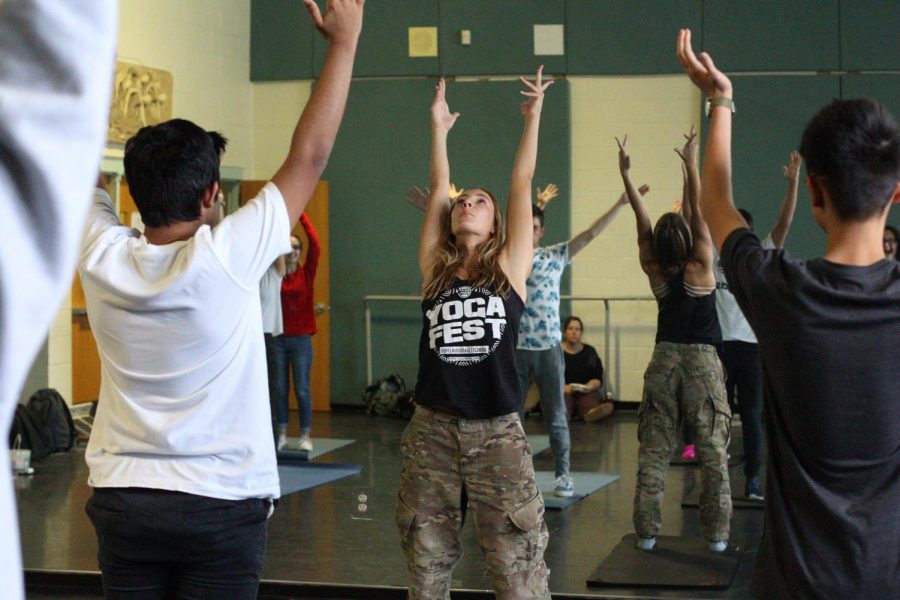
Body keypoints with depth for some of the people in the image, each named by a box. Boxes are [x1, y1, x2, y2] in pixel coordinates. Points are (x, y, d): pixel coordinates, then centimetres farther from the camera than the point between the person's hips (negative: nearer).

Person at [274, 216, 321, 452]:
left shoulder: (307, 273, -1)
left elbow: (316, 245, -12)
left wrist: (301, 215, -17)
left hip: (301, 339, -1)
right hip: (278, 338, 1)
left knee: (302, 390, 0)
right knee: (280, 389, 6)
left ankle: (306, 436, 10)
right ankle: (281, 434, 17)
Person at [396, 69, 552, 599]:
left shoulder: (509, 268, 4)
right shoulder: (435, 269, 8)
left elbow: (522, 185, 4)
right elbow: (438, 190, 9)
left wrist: (533, 117, 7)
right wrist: (439, 129, 16)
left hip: (497, 433, -2)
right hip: (432, 431, 3)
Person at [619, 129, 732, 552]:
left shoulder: (655, 274, -4)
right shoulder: (699, 269, -11)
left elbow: (642, 221, -3)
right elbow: (698, 213, -15)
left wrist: (625, 173, -3)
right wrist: (691, 166, -16)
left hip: (664, 360, 3)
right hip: (702, 361, -3)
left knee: (653, 451, 6)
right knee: (712, 450, 2)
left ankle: (646, 531, 5)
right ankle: (716, 534, 3)